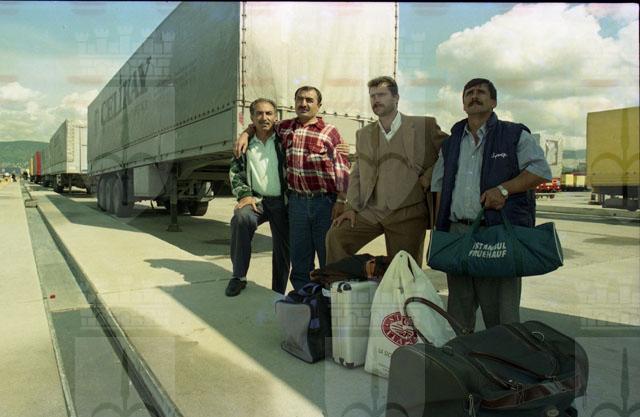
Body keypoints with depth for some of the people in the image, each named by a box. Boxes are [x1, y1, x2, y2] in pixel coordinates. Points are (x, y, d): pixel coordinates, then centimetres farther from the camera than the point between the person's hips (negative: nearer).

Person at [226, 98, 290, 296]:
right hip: (257, 200, 0)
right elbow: (235, 172, 7)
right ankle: (239, 277, -16)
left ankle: (278, 294, 24)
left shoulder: (282, 141, 1)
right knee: (240, 218, -32)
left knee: (282, 250, 5)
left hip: (281, 202, 0)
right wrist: (244, 195, -10)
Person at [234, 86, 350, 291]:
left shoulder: (330, 131, 2)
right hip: (297, 200, 4)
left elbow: (342, 168, -4)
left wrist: (341, 201, -12)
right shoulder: (284, 127, 14)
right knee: (299, 258, 10)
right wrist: (245, 133, 15)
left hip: (326, 201, -3)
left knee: (329, 258, 2)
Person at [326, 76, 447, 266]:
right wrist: (352, 207, 4)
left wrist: (430, 175, -8)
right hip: (371, 211, 3)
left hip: (409, 213, -3)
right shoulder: (363, 134, 13)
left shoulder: (424, 126, 1)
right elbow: (357, 173, 14)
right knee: (336, 236, -13)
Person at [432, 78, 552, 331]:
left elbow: (541, 170, -1)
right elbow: (439, 186, 20)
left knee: (500, 312, -2)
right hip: (457, 232, 4)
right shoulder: (451, 144, 19)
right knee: (458, 309, 12)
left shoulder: (515, 136, 7)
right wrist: (439, 229, 9)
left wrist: (503, 189, -14)